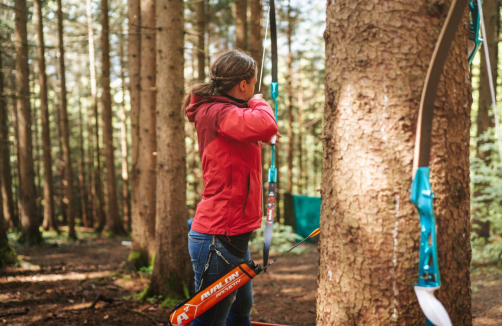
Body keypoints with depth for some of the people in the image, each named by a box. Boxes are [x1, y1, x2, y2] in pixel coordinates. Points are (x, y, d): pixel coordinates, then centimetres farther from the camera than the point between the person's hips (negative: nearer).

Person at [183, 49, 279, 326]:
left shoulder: (218, 111, 14)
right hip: (218, 238, -11)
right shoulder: (216, 113, -18)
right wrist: (259, 104, -14)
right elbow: (265, 126, -35)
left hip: (232, 237, 11)